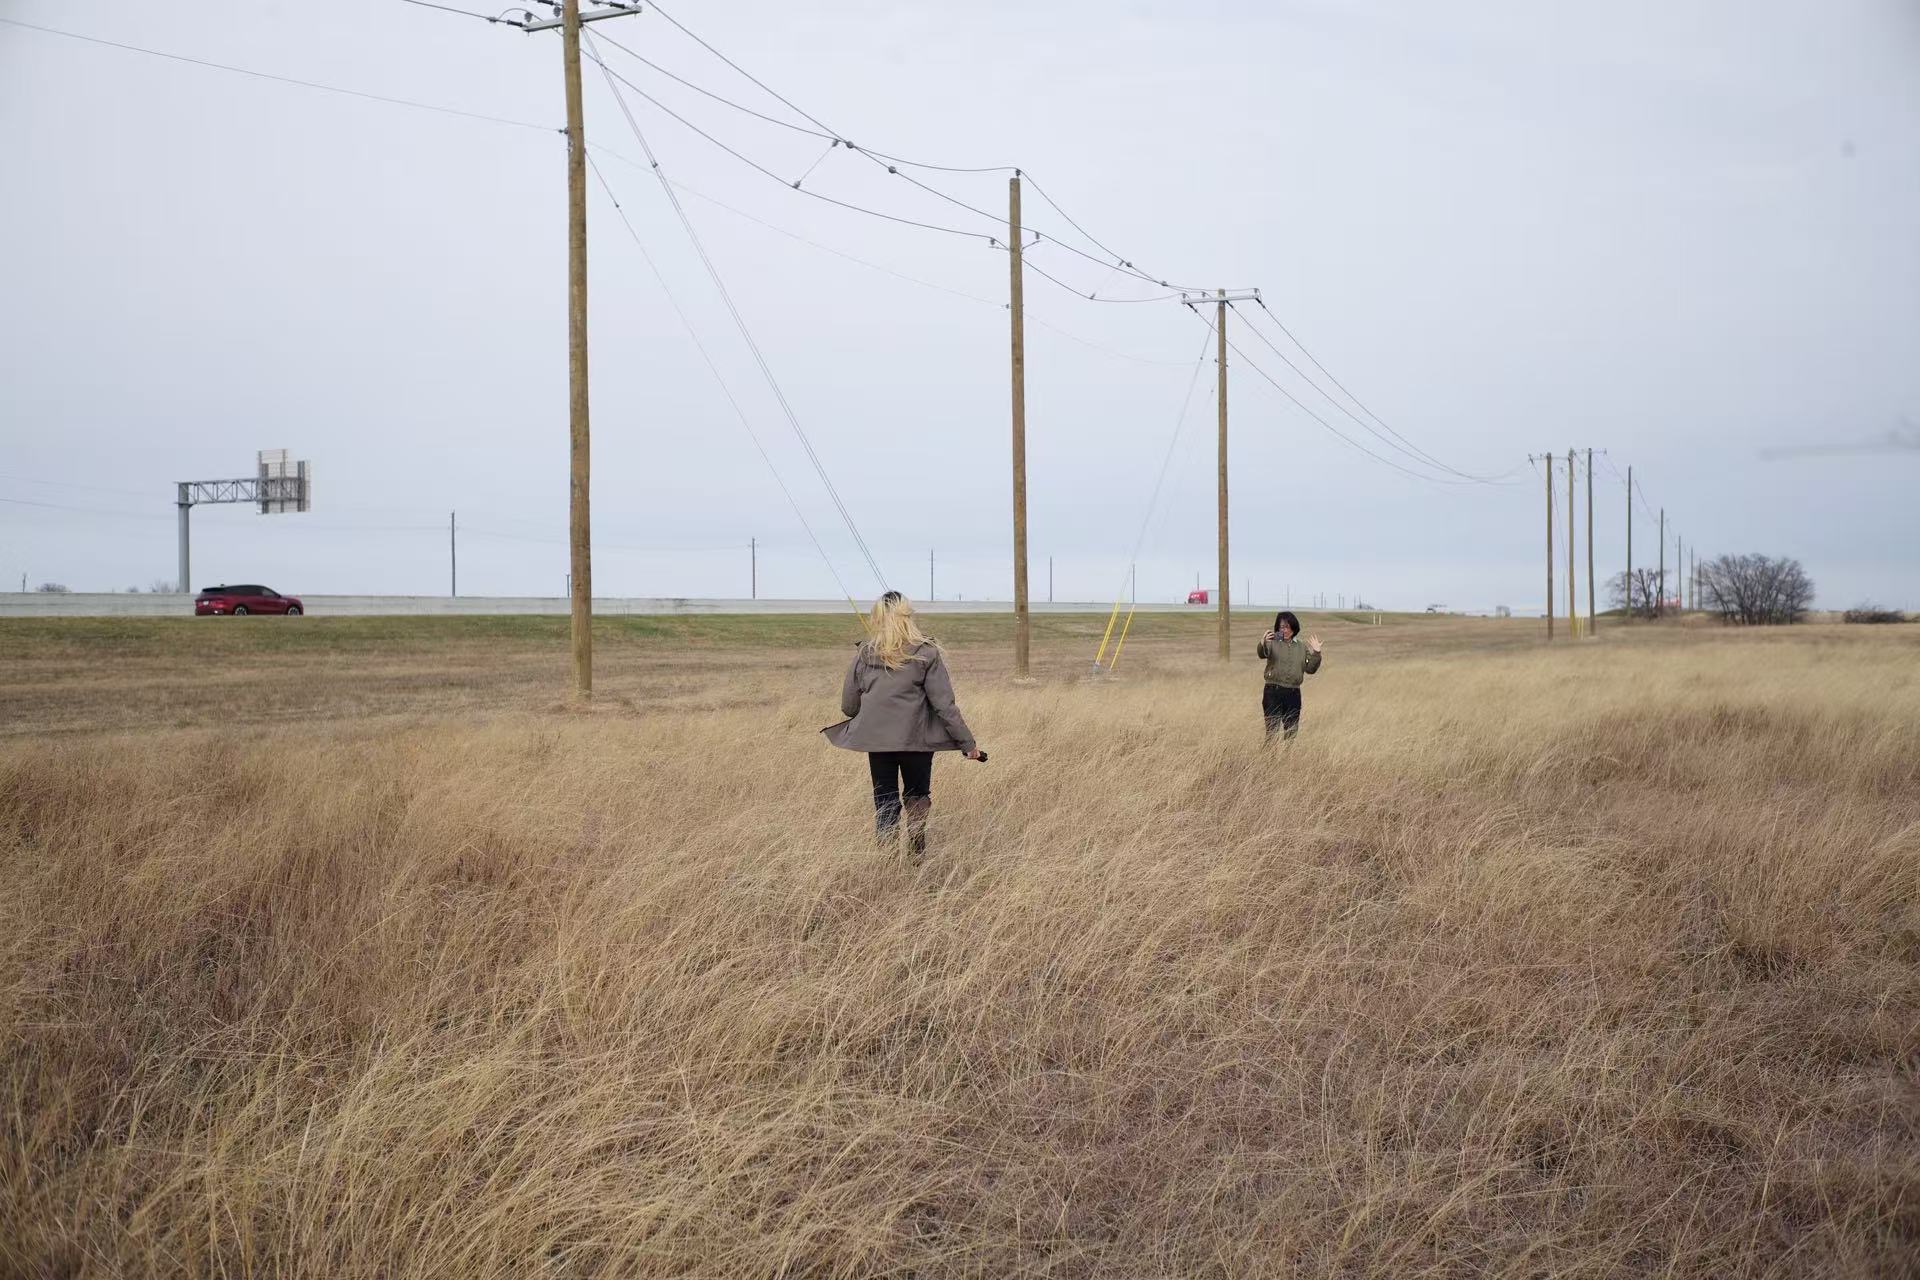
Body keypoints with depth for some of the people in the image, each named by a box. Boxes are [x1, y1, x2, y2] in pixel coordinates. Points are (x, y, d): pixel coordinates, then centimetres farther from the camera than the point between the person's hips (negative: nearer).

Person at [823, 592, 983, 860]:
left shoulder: (865, 653, 1)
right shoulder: (926, 654, -6)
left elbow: (848, 706, 6)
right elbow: (944, 705, -8)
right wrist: (967, 742, -1)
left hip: (876, 739, 2)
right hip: (916, 739, -1)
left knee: (884, 802, 11)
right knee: (917, 797, 18)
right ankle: (916, 853, 9)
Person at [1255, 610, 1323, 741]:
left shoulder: (1301, 647, 11)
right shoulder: (1272, 643, -1)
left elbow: (1310, 669, 9)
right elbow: (1262, 654, -23)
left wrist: (1316, 653, -5)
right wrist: (1262, 644, -45)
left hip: (1293, 693, 4)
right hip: (1273, 692, -4)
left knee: (1292, 731, 9)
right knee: (1272, 730, -8)